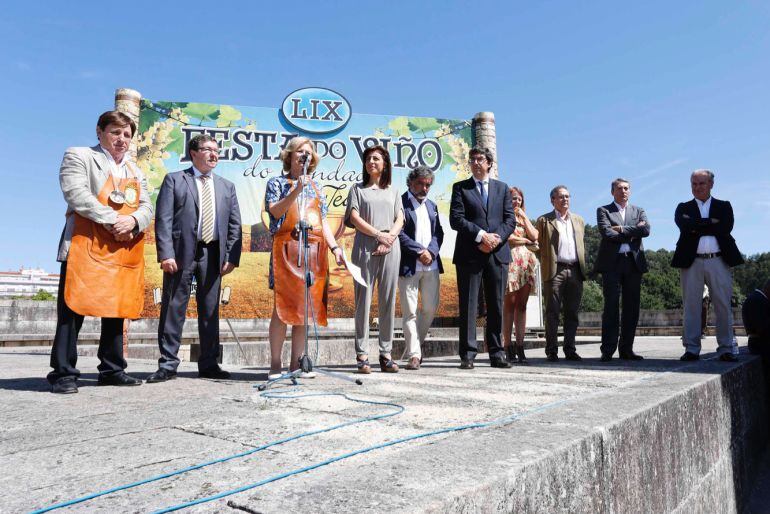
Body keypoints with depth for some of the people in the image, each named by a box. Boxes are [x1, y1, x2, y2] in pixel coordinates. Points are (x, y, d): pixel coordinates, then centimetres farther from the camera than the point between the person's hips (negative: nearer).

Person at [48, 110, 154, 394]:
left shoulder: (135, 171, 22)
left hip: (124, 252, 6)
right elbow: (76, 194, -11)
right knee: (73, 310, -5)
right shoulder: (78, 156, 5)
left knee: (117, 311, 9)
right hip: (86, 248, -5)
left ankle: (112, 370, 18)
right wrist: (113, 220, -18)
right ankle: (63, 373, 2)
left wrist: (133, 221, -11)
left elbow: (147, 207, 12)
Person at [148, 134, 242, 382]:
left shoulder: (227, 186, 18)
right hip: (182, 253, -3)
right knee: (173, 309, 0)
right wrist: (166, 254, -13)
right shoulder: (174, 180, 7)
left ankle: (209, 364, 15)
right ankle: (168, 365, 8)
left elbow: (235, 225, 12)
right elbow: (163, 219, -2)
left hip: (213, 254, 3)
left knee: (210, 311, 7)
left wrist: (232, 257, 0)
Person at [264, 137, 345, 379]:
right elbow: (275, 211, -8)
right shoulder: (276, 183, 9)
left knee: (307, 307, 3)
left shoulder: (315, 186, 22)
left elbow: (323, 221, 18)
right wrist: (297, 189, -17)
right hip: (287, 248, -5)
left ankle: (296, 363, 10)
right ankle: (275, 364, 1)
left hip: (315, 250, 5)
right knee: (283, 306, -7)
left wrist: (334, 247, 7)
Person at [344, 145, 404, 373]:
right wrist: (379, 235, -9)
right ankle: (362, 355, -1)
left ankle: (386, 353, 5)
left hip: (390, 250, 2)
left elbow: (400, 220, 10)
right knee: (364, 301, -4)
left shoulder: (393, 191, 21)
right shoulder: (357, 189, 14)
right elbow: (354, 218, 1)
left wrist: (389, 238, -9)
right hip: (365, 249, -2)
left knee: (388, 302, 1)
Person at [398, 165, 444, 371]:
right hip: (408, 265, -6)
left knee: (431, 308, 9)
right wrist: (419, 251, -12)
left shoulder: (431, 206, 20)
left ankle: (416, 344, 28)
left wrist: (431, 251, -4)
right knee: (410, 312, -3)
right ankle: (414, 355, 2)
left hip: (431, 264, 6)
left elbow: (439, 233, 14)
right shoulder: (400, 203, -1)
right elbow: (399, 233, -10)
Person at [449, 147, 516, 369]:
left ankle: (497, 354, 12)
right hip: (469, 253, -2)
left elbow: (510, 219, 8)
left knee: (496, 305, 5)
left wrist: (497, 238, -9)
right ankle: (468, 354, 3)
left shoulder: (502, 188, 16)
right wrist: (481, 235, -14)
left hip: (498, 253, 3)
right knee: (468, 305, -2)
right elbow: (456, 219, -5)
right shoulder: (460, 188, 8)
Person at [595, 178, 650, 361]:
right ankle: (608, 350, -5)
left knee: (632, 307, 3)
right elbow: (606, 233, -8)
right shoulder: (603, 211, 9)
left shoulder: (638, 211, 19)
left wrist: (622, 229, -7)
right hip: (612, 262, -3)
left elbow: (646, 229, -1)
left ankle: (626, 349, 10)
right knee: (611, 306, -7)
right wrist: (632, 233, -5)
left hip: (634, 262, 4)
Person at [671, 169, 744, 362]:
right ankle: (691, 349, 3)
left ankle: (726, 349, 7)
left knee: (723, 305, 0)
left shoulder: (724, 206, 14)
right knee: (691, 305, -1)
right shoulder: (683, 208, 14)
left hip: (719, 261, 0)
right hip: (692, 262, 0)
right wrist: (710, 222, -6)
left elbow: (726, 228, -5)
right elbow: (685, 226, -7)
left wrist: (698, 227, -5)